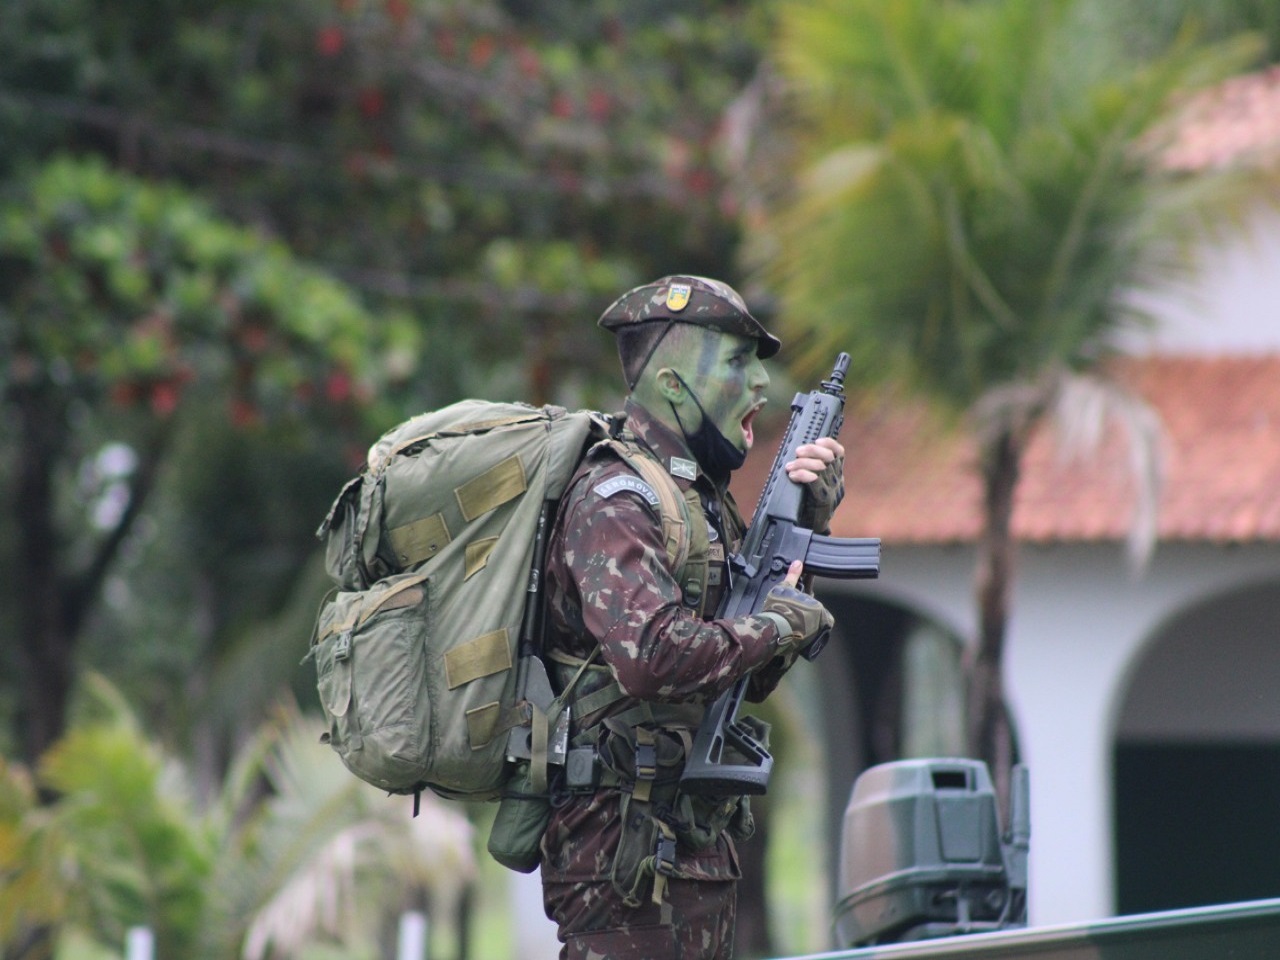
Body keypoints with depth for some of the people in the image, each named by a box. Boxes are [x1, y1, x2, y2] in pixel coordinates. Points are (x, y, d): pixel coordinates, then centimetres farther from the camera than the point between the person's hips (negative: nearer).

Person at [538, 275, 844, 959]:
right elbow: (652, 656, -28)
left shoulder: (702, 498, 16)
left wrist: (804, 528, 9)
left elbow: (755, 678, 17)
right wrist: (780, 624, -14)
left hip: (699, 849, 10)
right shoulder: (612, 500, -13)